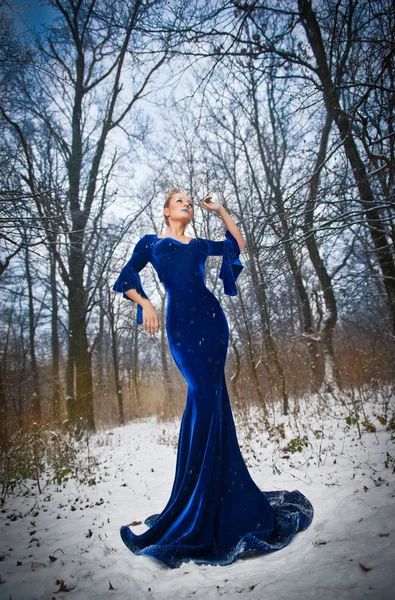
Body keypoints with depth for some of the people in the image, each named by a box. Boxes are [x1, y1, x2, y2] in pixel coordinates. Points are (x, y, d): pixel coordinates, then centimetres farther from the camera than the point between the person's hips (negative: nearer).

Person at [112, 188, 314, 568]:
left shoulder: (199, 245, 26)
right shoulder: (151, 243, 17)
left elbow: (238, 244, 31)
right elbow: (125, 280, 9)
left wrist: (219, 210, 28)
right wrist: (145, 302, -10)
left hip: (211, 319, 3)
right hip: (181, 323, -3)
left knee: (208, 400, -4)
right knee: (207, 397, -11)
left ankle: (201, 505, 9)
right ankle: (200, 502, 5)